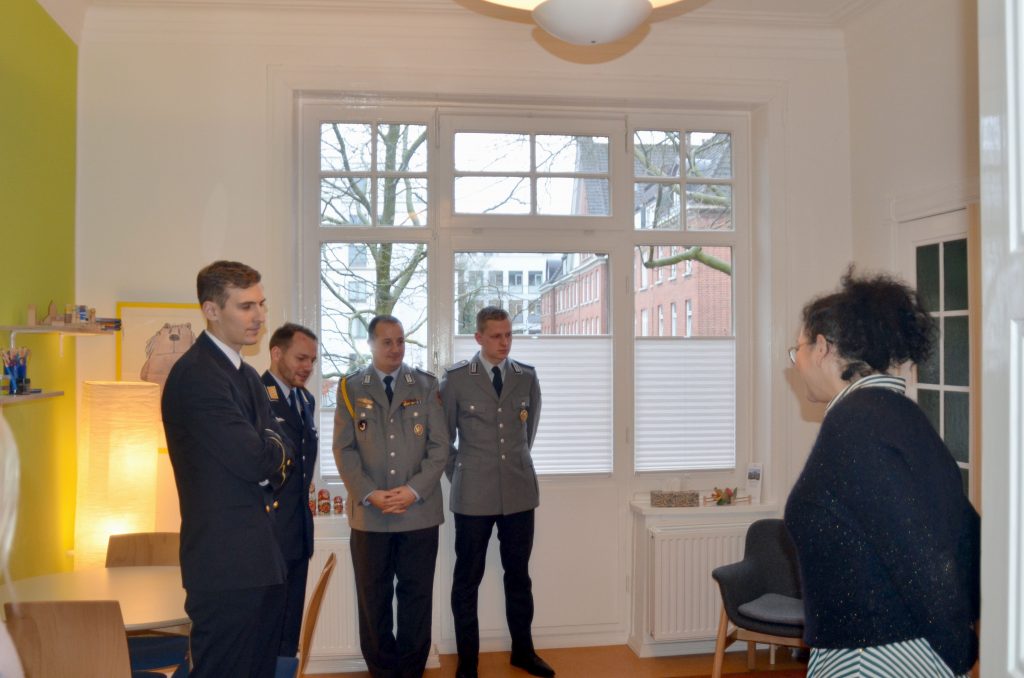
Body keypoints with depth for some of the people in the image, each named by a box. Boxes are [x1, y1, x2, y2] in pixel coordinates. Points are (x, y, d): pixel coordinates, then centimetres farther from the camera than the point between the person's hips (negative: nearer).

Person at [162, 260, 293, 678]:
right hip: (226, 564, -9)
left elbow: (279, 453, 12)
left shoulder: (247, 375, 15)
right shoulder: (196, 374, -16)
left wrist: (267, 456, -9)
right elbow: (253, 458, -22)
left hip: (262, 560, 9)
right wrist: (275, 451, -2)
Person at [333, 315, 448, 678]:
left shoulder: (426, 385, 6)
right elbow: (344, 449, 0)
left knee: (417, 596, 7)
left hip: (419, 511, 0)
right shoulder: (350, 387, 5)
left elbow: (439, 445, 0)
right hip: (369, 513, 0)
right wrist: (370, 494, -12)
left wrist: (414, 490, -12)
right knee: (373, 598, 9)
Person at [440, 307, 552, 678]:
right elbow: (444, 437, 4)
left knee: (518, 574, 14)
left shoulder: (528, 377, 2)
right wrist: (458, 478, 6)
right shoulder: (456, 378, -5)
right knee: (467, 578, 8)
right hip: (474, 495, -2)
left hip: (520, 491, 3)